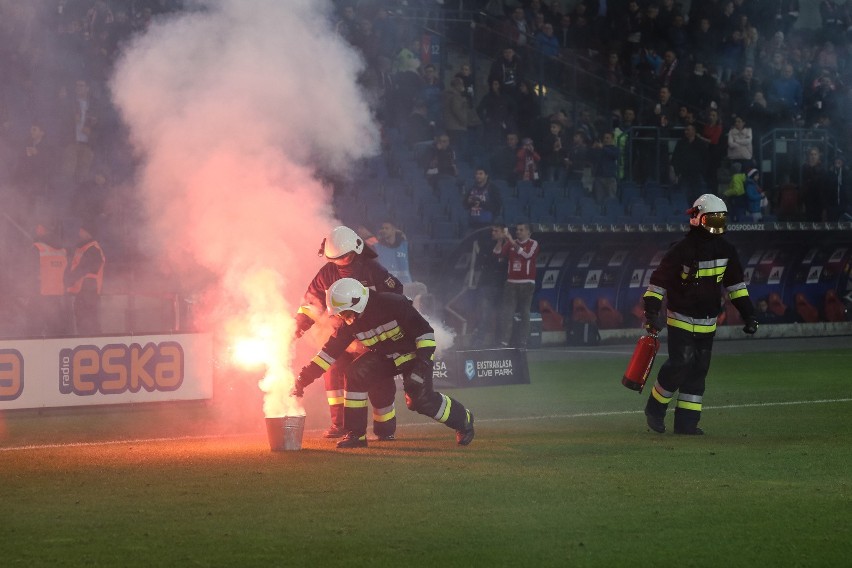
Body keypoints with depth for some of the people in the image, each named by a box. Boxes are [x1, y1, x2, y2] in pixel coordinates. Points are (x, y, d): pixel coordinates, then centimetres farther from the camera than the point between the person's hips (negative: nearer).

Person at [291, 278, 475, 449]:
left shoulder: (392, 304, -31)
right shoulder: (350, 323, -12)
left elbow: (425, 331, -25)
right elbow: (330, 351, -8)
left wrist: (423, 362, -32)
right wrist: (305, 377, -14)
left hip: (413, 351, -5)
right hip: (384, 355, 5)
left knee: (420, 399, -20)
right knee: (356, 374, -20)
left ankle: (463, 419, 8)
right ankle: (356, 434, -12)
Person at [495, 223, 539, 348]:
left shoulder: (533, 244, 1)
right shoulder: (510, 243, 11)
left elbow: (527, 254, -18)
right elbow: (497, 252, 0)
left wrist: (512, 241, -21)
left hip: (526, 283, -3)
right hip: (511, 283, 3)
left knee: (525, 313, 0)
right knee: (506, 311, -7)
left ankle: (522, 342, 2)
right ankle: (504, 341, -12)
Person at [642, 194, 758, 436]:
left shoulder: (725, 250, 4)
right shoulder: (682, 250, -14)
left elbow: (735, 283, 14)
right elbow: (659, 280, -12)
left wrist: (748, 314, 9)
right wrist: (651, 313, -20)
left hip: (707, 322, 6)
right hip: (680, 319, -6)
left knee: (699, 369, 3)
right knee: (681, 363, -15)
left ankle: (686, 422, 7)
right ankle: (655, 408, 5)